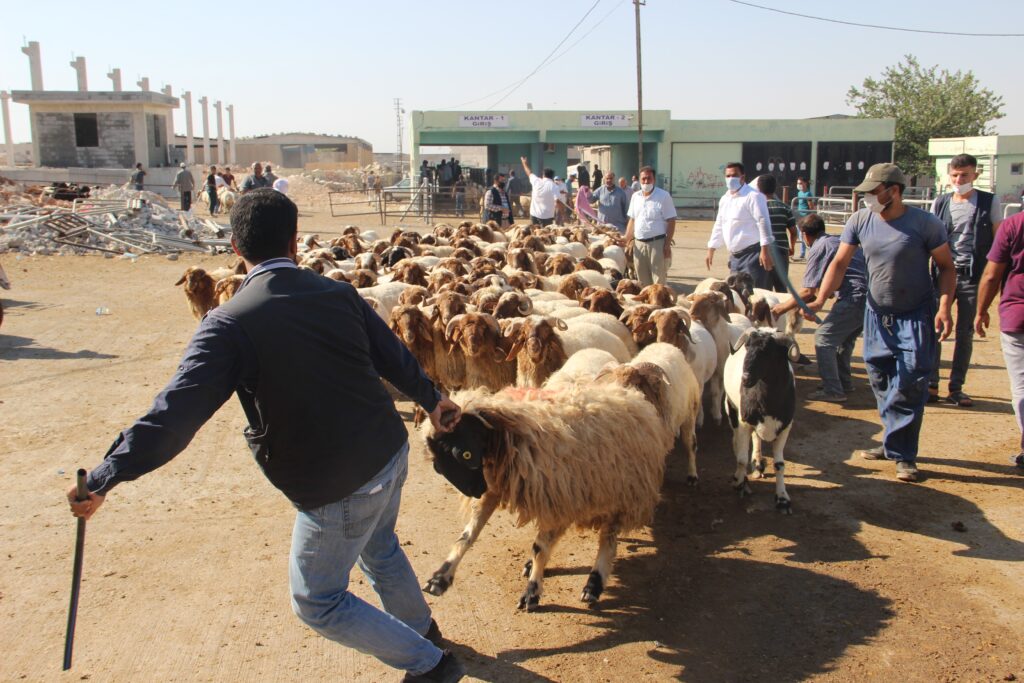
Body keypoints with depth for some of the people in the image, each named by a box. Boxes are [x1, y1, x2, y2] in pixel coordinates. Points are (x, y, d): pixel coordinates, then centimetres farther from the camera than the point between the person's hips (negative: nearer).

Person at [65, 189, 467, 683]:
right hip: (392, 455, 7)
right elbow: (394, 356, 8)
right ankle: (423, 630, 57)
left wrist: (103, 479, -19)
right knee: (379, 548, 34)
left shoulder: (229, 325, -19)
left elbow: (177, 413, -25)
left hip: (336, 490, -6)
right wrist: (431, 399, 26)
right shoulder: (338, 293, -3)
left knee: (317, 603, 17)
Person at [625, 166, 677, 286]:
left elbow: (671, 222, -7)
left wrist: (667, 244, -14)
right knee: (642, 281, 12)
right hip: (639, 243, 6)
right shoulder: (635, 197, 11)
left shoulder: (663, 196, -5)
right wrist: (627, 241, 11)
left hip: (657, 243, -5)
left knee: (659, 282, -4)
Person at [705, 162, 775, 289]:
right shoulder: (724, 199, 15)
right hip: (735, 255, 9)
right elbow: (719, 226, 21)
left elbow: (763, 222, -18)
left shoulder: (753, 196, -11)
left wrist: (765, 250, -26)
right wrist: (711, 250, 19)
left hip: (753, 254, -9)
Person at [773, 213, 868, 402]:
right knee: (845, 336, 25)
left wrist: (782, 308, 2)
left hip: (855, 297, -9)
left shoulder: (819, 249, -3)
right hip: (872, 295, 9)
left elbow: (809, 291, -8)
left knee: (824, 338, -2)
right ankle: (843, 382, 36)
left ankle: (832, 391, -3)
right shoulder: (839, 240, 23)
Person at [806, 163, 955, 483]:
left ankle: (903, 455, 2)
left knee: (909, 386, -8)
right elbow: (840, 263, -2)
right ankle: (895, 443, 27)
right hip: (877, 313, 5)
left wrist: (944, 307, -18)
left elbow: (946, 267, -6)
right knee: (881, 382, 11)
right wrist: (820, 300, -14)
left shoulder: (925, 224, -13)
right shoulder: (860, 221, -3)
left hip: (916, 316, -4)